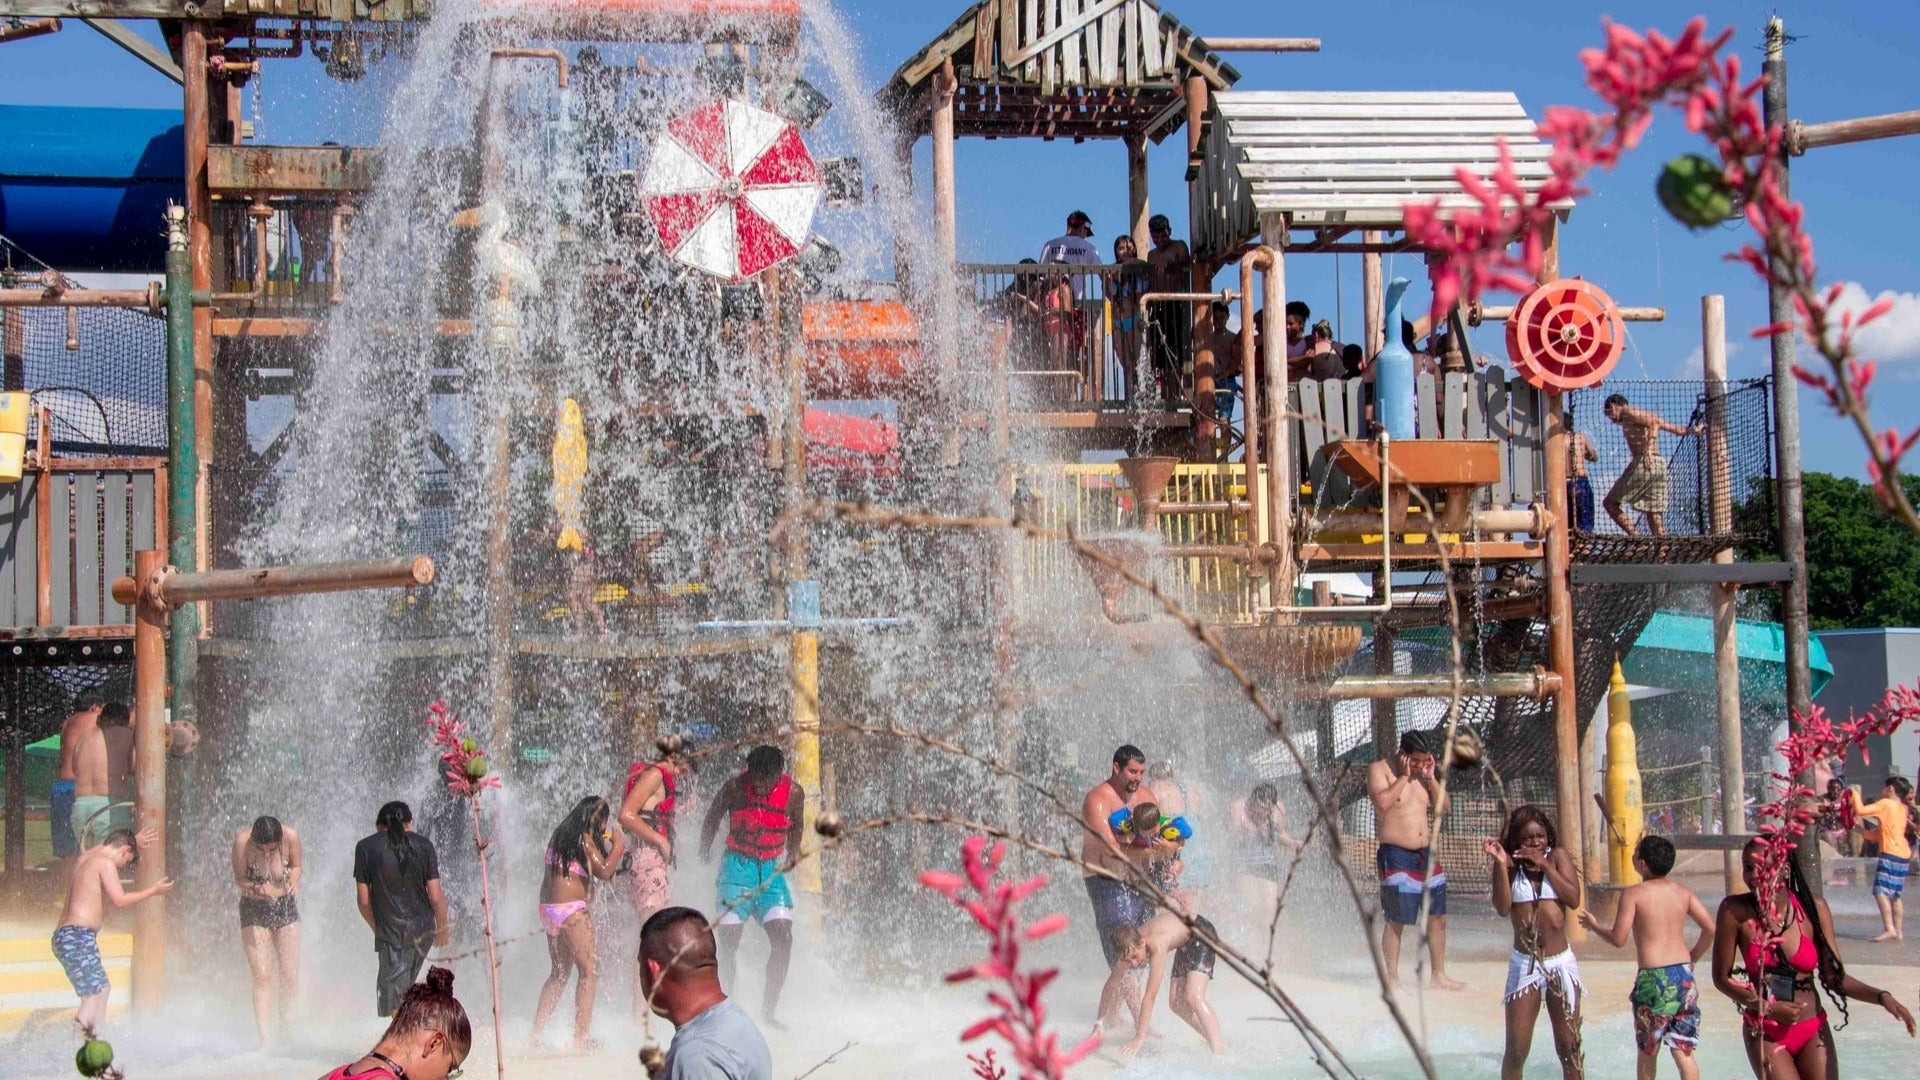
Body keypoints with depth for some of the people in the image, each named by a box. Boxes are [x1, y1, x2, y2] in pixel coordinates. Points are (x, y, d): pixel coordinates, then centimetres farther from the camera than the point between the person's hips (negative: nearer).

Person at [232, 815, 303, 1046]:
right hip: (254, 911, -2)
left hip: (286, 907, 2)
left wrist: (294, 879, -21)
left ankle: (286, 1029, 22)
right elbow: (239, 879, -10)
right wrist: (255, 888, -31)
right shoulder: (242, 841, -21)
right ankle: (266, 1039, -9)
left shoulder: (291, 837, -18)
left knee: (290, 977, -1)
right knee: (261, 977, -9)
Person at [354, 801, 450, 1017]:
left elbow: (364, 901, -1)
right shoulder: (423, 845, 2)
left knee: (395, 1000, -3)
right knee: (405, 985, 25)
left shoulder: (365, 848, -2)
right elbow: (436, 896, -1)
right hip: (423, 929, 3)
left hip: (391, 932, -3)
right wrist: (443, 928, 14)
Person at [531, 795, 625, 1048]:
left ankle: (536, 1034, 16)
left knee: (559, 973, 17)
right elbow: (604, 871, -15)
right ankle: (581, 1037, -10)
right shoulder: (584, 839, -10)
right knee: (589, 970, -5)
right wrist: (617, 845, -2)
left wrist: (606, 845, 22)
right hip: (572, 909, -9)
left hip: (548, 908, 9)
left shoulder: (560, 834, 15)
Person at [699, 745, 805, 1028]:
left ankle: (768, 1010, -1)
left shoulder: (793, 792, -7)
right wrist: (703, 856, 14)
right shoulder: (734, 787, -11)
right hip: (737, 866, -2)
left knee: (783, 938, -10)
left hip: (772, 869, 2)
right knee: (728, 942, -9)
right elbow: (712, 818, 8)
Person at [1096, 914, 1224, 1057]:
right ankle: (1212, 1040, 20)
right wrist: (1099, 1023, 1)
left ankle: (1219, 1049, -30)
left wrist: (1139, 1038, -41)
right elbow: (1111, 985, -1)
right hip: (1184, 945, 9)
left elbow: (1150, 996, -40)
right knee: (1176, 1003, 6)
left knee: (1193, 997, -26)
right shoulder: (1130, 948, -16)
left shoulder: (1157, 947, -39)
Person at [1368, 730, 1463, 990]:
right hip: (1396, 856, -7)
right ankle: (1393, 979, 1)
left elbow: (1442, 807, 9)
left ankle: (1439, 977, 18)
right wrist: (1404, 776, -16)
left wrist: (1431, 778, -1)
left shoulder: (1423, 773, 12)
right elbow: (1382, 802, -22)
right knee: (1397, 922, -7)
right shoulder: (1379, 769, -6)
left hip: (1426, 854, 7)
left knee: (1437, 918, 9)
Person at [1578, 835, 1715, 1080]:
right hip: (1684, 974, 4)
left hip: (1653, 977, -4)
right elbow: (1710, 928, 3)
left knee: (1648, 1050, 14)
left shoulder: (1633, 894, -6)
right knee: (1684, 1051, 6)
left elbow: (1618, 939, -10)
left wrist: (1593, 924, 8)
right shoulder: (1682, 892, 8)